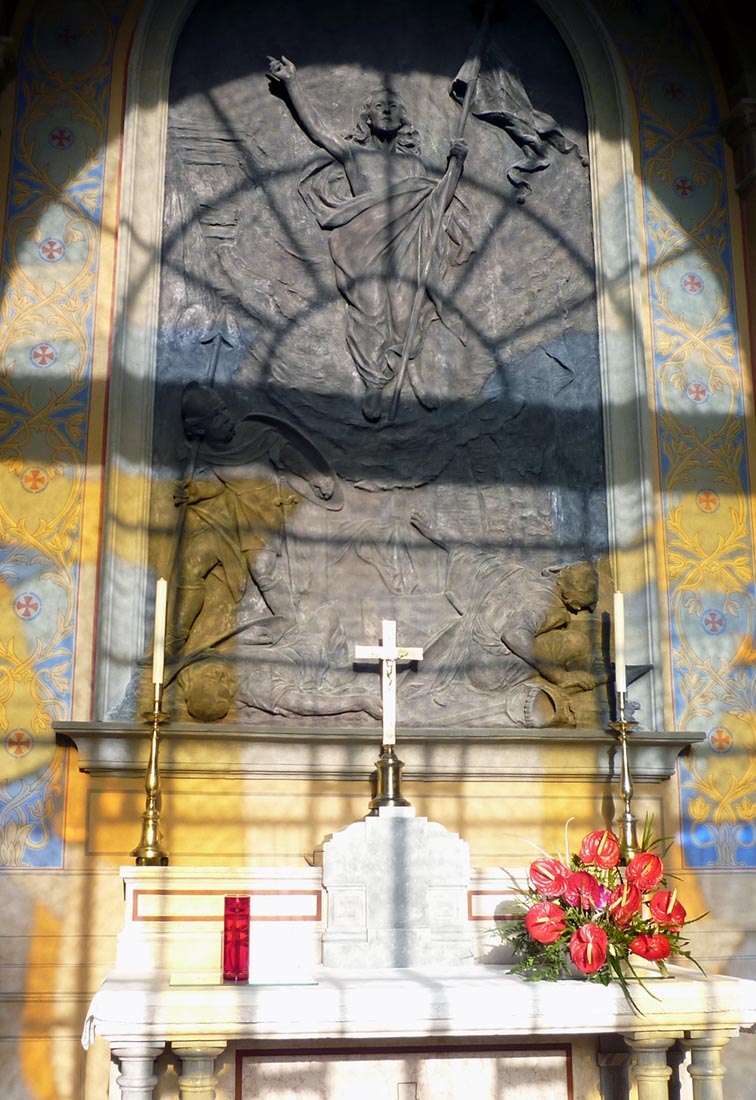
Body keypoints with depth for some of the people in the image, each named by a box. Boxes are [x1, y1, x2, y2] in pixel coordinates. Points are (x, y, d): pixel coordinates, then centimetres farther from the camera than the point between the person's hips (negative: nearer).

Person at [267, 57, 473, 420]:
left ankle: (411, 374, -16)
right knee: (370, 306, -19)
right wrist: (291, 82, 10)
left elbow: (438, 201, 18)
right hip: (364, 246, -2)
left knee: (407, 305, -18)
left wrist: (456, 163, 8)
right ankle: (373, 385, -22)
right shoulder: (353, 152, 19)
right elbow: (315, 127, 13)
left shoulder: (412, 162, 24)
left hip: (405, 244, 2)